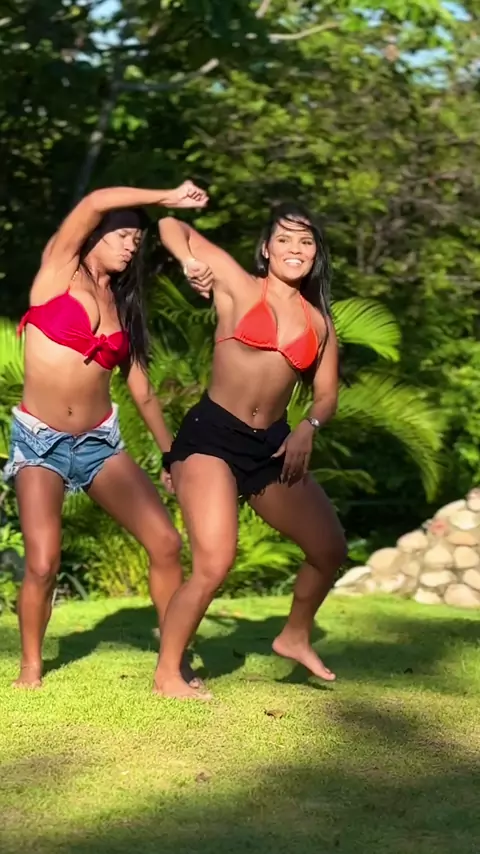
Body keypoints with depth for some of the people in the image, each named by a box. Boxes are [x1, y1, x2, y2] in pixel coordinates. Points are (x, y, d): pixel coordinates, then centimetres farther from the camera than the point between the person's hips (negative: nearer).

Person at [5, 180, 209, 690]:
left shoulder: (122, 305, 13)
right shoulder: (59, 268, -1)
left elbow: (141, 389, 16)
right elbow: (97, 202, -18)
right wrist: (170, 199, -10)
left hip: (100, 441, 5)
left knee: (166, 543, -8)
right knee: (42, 564, -14)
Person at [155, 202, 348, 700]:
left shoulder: (319, 323, 12)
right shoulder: (238, 286, -2)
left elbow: (326, 394, 11)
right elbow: (171, 225, 1)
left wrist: (308, 429, -8)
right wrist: (190, 264, -15)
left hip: (271, 447, 6)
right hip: (211, 436, -6)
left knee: (331, 549, 10)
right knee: (214, 564, -18)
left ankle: (295, 637, 36)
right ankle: (167, 674, -2)